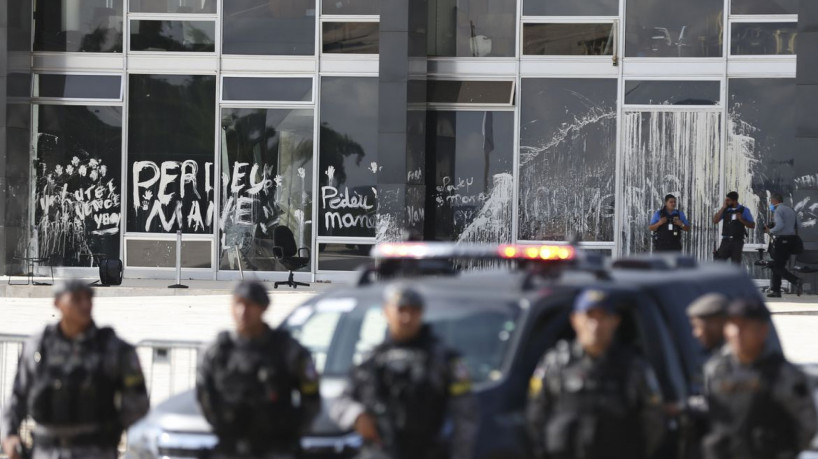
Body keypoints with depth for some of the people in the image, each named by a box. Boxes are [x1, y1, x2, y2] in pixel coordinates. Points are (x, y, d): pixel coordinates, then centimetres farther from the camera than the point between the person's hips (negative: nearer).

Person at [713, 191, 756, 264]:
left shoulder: (744, 210, 1)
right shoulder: (725, 210, 9)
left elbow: (752, 225, 2)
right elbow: (715, 221, 0)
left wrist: (742, 220, -15)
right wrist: (723, 207, -3)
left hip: (737, 241, -2)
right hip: (726, 241, 2)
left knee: (735, 264, 1)